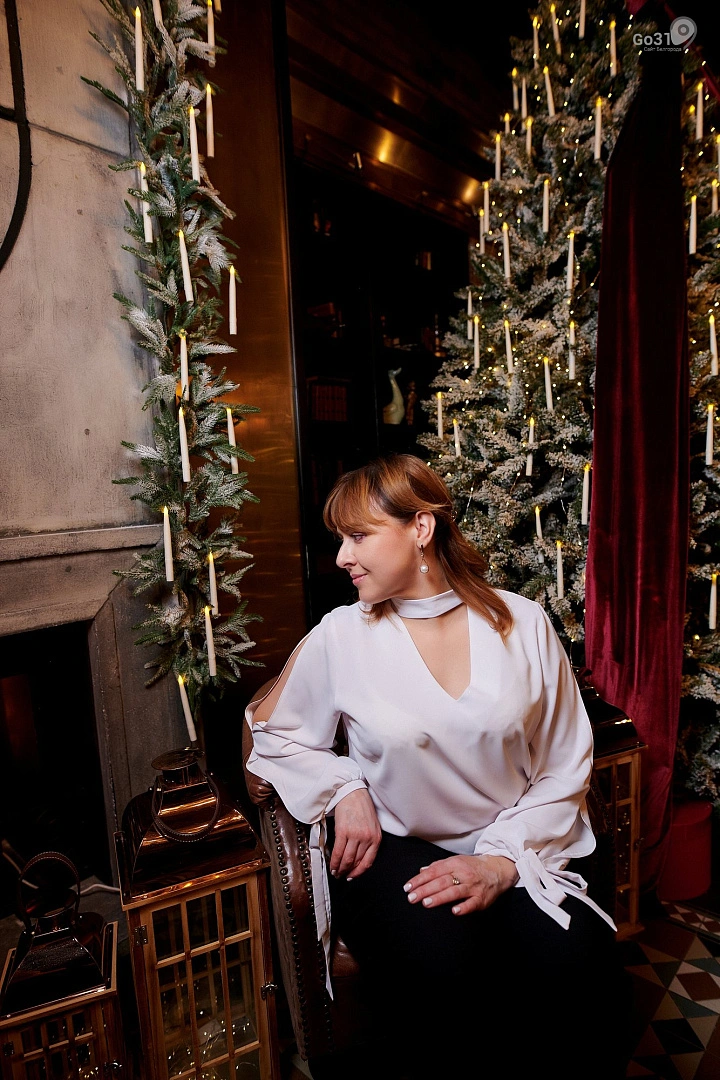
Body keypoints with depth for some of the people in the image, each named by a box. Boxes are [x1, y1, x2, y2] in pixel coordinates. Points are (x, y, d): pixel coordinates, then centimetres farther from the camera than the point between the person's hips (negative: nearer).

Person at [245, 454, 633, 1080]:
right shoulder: (340, 637, -7)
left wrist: (503, 861, -11)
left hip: (511, 854, 2)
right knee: (445, 971, -29)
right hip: (390, 849, -1)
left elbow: (565, 769, 1)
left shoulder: (524, 625, -4)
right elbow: (271, 730, 8)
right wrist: (344, 789, -6)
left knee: (585, 975, -24)